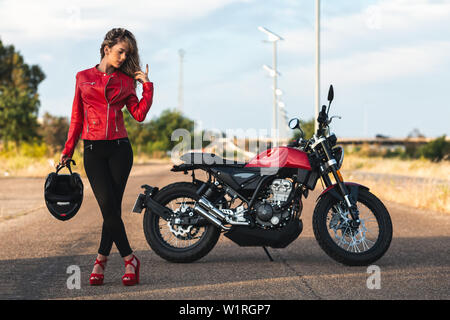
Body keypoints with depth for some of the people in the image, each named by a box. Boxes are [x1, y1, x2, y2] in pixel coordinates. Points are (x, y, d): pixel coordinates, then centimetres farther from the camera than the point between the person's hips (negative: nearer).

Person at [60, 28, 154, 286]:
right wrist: (68, 150, 12)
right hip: (93, 149, -1)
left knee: (113, 206, -4)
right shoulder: (84, 77, 10)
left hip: (119, 148, 1)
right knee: (108, 205, -10)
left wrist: (147, 84, -1)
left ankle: (101, 260, 11)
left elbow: (139, 114, 2)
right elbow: (77, 116, 13)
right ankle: (130, 259, 2)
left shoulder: (125, 81, 11)